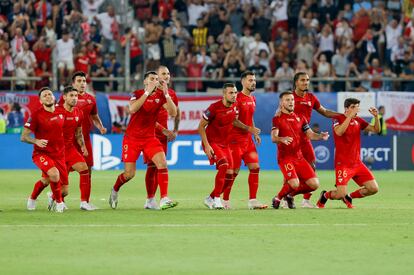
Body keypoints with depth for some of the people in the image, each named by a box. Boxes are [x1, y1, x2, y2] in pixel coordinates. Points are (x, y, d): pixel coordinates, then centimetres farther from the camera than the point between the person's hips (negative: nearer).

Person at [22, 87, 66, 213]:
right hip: (41, 154, -6)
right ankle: (59, 202, -9)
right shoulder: (36, 115, -11)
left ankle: (32, 198, 43)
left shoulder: (60, 113, 4)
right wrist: (36, 141, -29)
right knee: (54, 174, -31)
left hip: (59, 154, 6)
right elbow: (23, 137, -11)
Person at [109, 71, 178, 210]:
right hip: (132, 138, -3)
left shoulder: (160, 96, 0)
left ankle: (164, 199, -20)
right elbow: (132, 109, -29)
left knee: (162, 163, -20)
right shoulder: (137, 94, -8)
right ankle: (114, 190, 31)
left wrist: (166, 94, -21)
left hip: (149, 138, 3)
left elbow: (173, 113, -10)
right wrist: (148, 92, -30)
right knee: (129, 173, -1)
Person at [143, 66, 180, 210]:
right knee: (152, 166, -9)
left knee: (159, 166, 5)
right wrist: (164, 130, -17)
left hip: (164, 134, 6)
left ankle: (150, 199, 12)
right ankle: (150, 199, -5)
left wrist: (175, 131, 14)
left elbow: (176, 112, 25)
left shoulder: (171, 94, 10)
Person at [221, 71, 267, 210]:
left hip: (248, 139, 8)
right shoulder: (238, 98, -12)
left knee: (255, 167, -1)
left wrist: (255, 134, 15)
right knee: (234, 171, -4)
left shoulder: (253, 99, 13)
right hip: (236, 139, -8)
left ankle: (252, 200, 2)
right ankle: (225, 200, 9)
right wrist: (249, 129, -21)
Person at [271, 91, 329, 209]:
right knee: (294, 183, -25)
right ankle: (277, 198, 3)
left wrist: (321, 136, -8)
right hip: (285, 157, -6)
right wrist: (282, 139, -39)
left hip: (299, 157, 6)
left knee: (314, 184, -4)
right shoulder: (278, 119, -3)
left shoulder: (300, 118, 15)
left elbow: (310, 135, 14)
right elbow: (273, 138, -17)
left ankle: (290, 195, 19)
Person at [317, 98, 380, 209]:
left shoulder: (358, 120, 10)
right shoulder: (338, 119, -7)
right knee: (341, 194, -16)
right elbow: (339, 132, -28)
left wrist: (376, 117, -7)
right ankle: (325, 196, 17)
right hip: (343, 163, -6)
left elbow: (376, 130, 10)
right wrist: (350, 115, -30)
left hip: (357, 163, 6)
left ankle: (349, 197, 20)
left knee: (373, 188, -2)